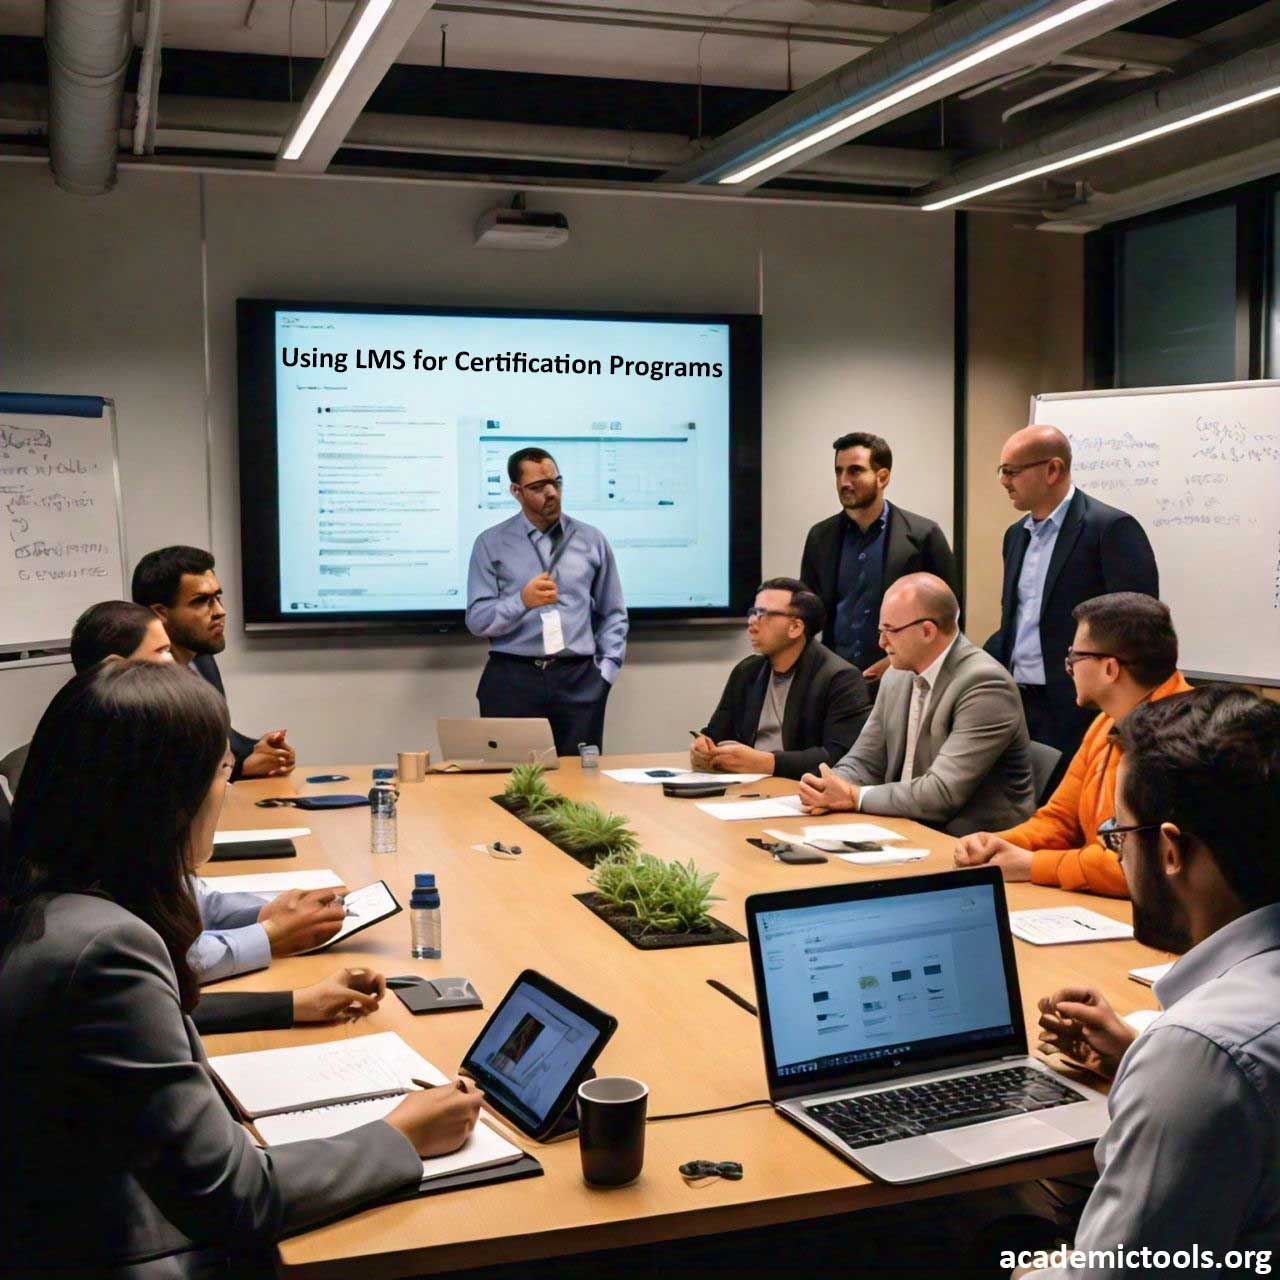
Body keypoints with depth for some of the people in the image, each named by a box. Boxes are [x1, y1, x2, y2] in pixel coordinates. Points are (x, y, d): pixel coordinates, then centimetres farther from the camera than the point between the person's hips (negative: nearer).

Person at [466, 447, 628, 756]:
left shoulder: (592, 541, 12)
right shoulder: (491, 544, 6)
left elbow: (613, 615, 17)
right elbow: (476, 620, -2)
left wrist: (605, 672, 5)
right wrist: (522, 601, -19)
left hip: (578, 680, 2)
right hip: (512, 680, -1)